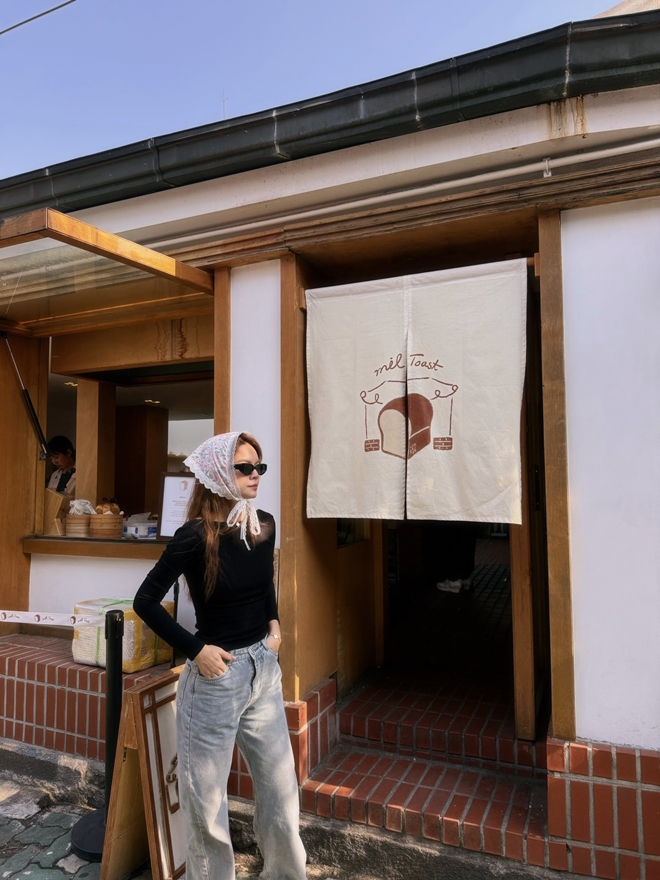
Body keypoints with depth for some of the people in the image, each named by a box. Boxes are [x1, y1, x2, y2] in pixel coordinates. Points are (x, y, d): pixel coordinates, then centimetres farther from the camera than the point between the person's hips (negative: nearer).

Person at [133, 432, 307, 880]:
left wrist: (274, 623, 6)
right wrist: (196, 649, -14)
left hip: (264, 669, 5)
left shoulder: (265, 525, -1)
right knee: (207, 801, 12)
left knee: (281, 791, 15)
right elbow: (146, 601, -11)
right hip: (216, 676, -5)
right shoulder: (197, 536, -17)